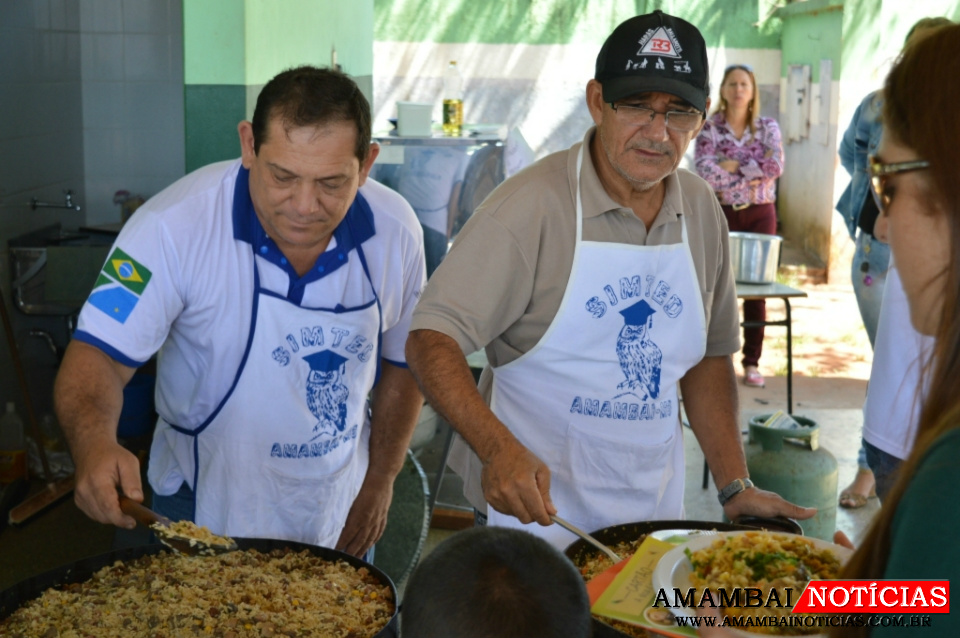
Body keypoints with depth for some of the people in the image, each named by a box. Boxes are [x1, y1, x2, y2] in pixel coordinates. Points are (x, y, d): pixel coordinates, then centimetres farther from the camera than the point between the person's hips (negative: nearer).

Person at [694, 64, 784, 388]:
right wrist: (753, 174, -12)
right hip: (722, 213, -1)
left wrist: (732, 165, -12)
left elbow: (776, 166, -12)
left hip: (760, 214, 1)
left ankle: (752, 362, 10)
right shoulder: (709, 128, 0)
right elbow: (705, 172, -15)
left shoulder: (768, 126, 4)